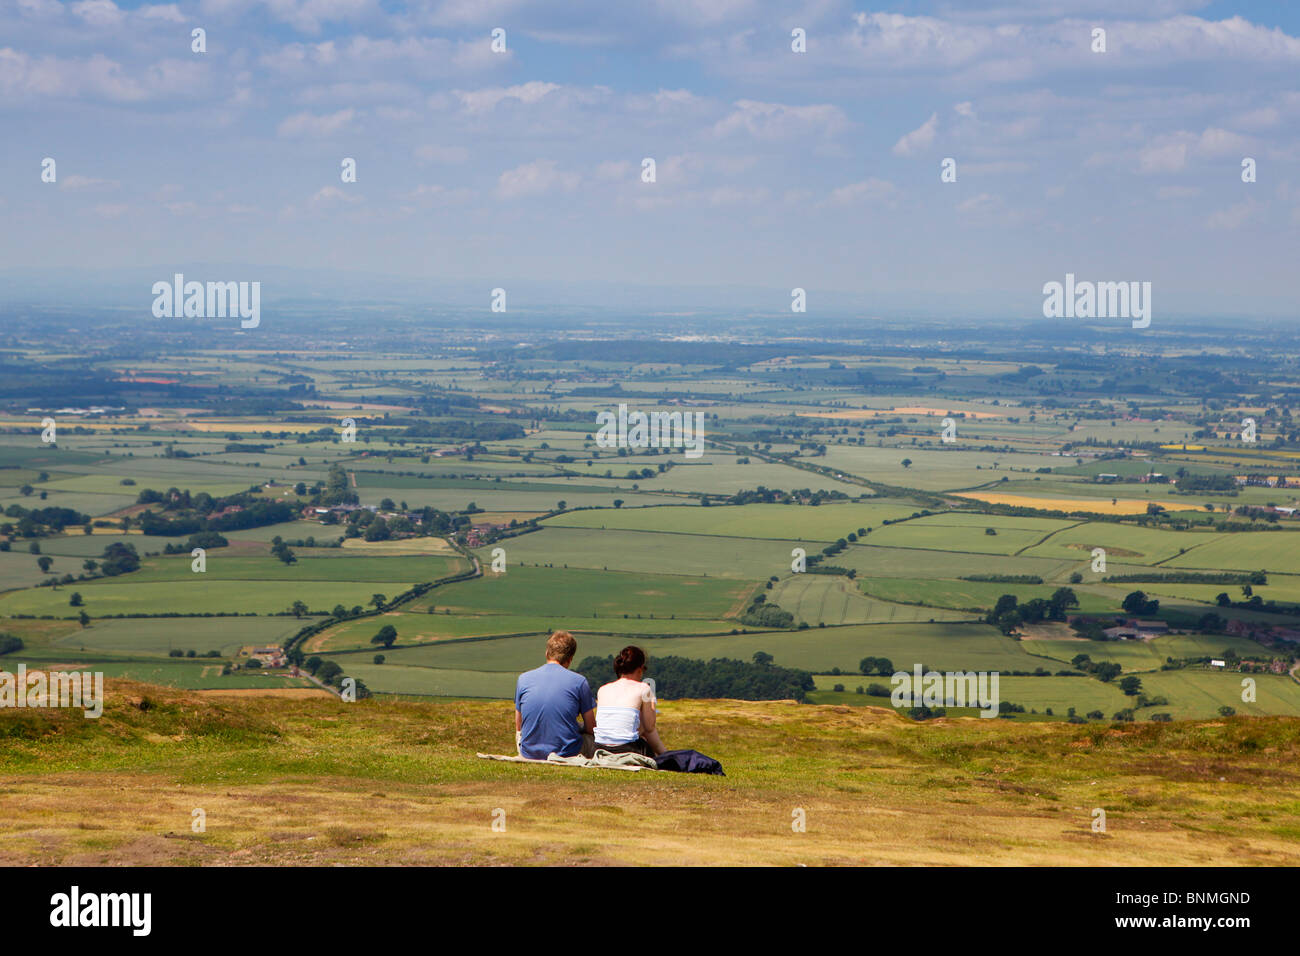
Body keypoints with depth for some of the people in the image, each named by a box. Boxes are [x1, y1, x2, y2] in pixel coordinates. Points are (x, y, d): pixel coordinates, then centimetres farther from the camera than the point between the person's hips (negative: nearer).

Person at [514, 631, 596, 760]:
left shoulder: (523, 679, 0)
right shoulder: (579, 681, -8)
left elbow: (518, 727, 10)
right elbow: (590, 728, 0)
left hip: (529, 754, 1)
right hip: (567, 753, -1)